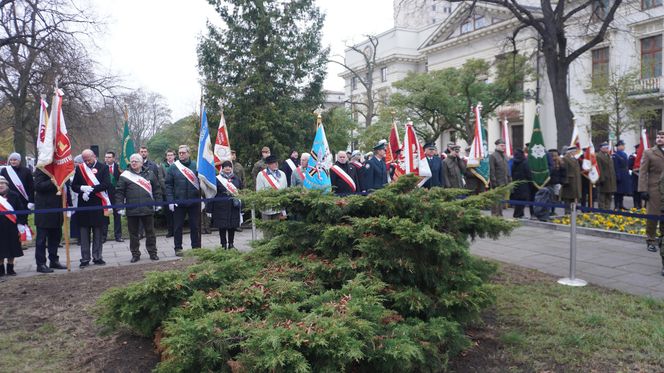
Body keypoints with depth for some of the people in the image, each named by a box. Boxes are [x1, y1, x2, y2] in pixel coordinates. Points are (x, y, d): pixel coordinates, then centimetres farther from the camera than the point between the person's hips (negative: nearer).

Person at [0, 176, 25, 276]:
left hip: (12, 227, 0)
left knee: (12, 249, 8)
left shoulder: (14, 196, -1)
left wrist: (21, 223, -5)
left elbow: (21, 210, 0)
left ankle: (10, 268, 20)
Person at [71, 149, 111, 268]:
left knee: (98, 232, 6)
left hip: (98, 205, -2)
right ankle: (85, 259, 10)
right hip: (83, 205, 2)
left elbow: (106, 184, -10)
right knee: (84, 233, 3)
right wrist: (82, 188, -14)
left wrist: (91, 190, -14)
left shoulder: (103, 167, 2)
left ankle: (97, 257, 15)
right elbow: (73, 186, 7)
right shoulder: (79, 168, 9)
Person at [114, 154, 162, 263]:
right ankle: (135, 254, 19)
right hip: (131, 210, -1)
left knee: (150, 232, 8)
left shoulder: (149, 173, 6)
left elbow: (157, 189, 9)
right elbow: (119, 192, 1)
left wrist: (158, 203, 5)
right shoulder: (125, 175, 1)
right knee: (133, 233, 8)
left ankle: (152, 252, 18)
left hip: (148, 209, 1)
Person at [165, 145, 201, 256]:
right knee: (178, 226, 7)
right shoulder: (173, 167, 1)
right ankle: (178, 248, 19)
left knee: (195, 226, 8)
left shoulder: (196, 166, 2)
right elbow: (168, 185, 0)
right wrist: (170, 201, -7)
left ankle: (196, 247, 19)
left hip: (194, 201, 0)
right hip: (178, 203, 0)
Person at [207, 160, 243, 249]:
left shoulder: (236, 179, 9)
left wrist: (240, 206, 10)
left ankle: (231, 244, 21)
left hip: (234, 208, 3)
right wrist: (209, 209, -8)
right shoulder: (217, 179, -3)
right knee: (222, 227, 3)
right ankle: (223, 244, 14)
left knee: (233, 226, 9)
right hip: (221, 208, -3)